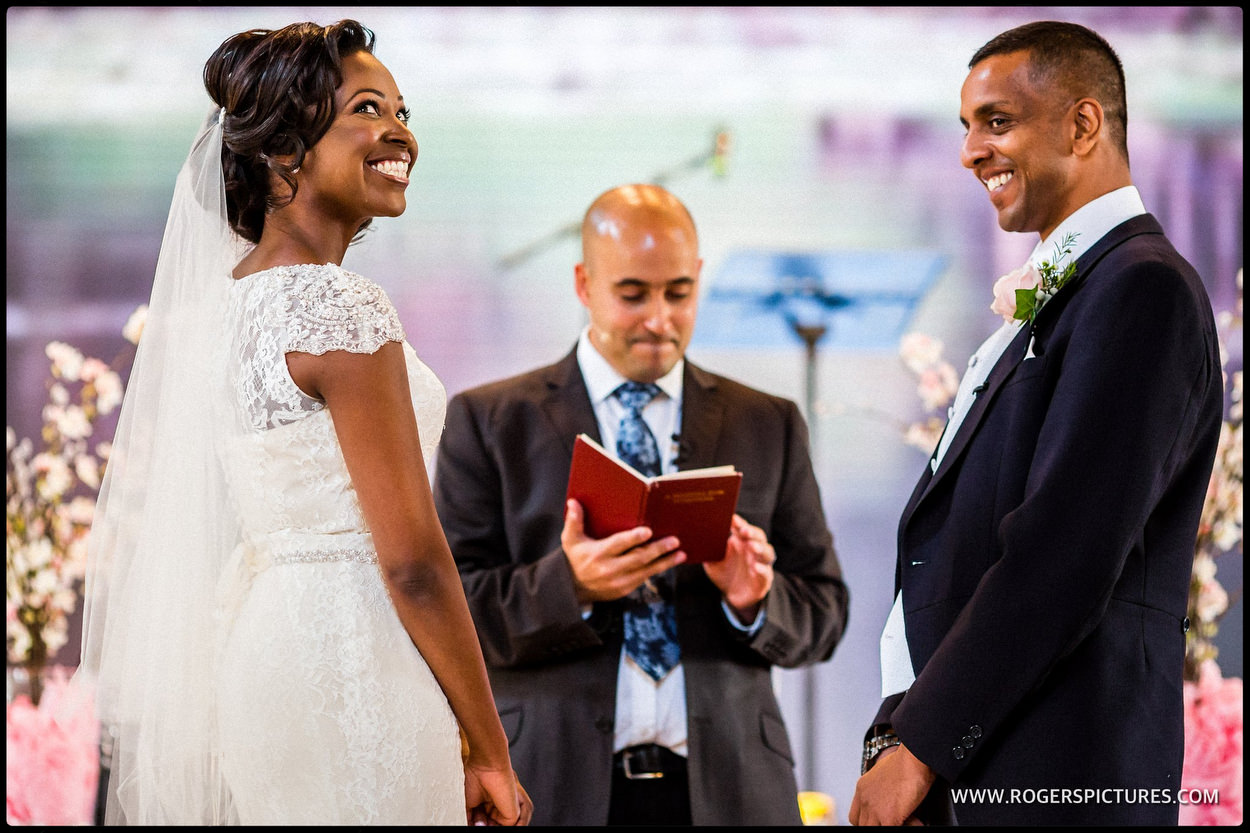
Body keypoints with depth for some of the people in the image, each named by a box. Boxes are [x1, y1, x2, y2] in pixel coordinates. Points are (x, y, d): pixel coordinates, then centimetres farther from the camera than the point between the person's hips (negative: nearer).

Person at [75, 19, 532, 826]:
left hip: (257, 652, 9)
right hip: (351, 667, -9)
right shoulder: (343, 308, -15)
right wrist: (491, 755, -10)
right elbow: (413, 560, -16)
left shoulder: (220, 298, 11)